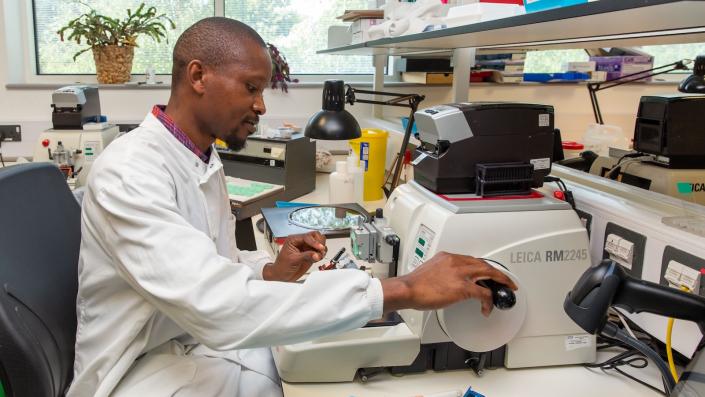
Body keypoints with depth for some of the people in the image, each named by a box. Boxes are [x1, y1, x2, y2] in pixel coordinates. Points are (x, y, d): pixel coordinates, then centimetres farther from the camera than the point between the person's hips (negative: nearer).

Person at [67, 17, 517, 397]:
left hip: (200, 344, 7)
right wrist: (402, 290, -38)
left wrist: (272, 271, -12)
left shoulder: (205, 159, 4)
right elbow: (217, 307, -38)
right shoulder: (129, 171, -26)